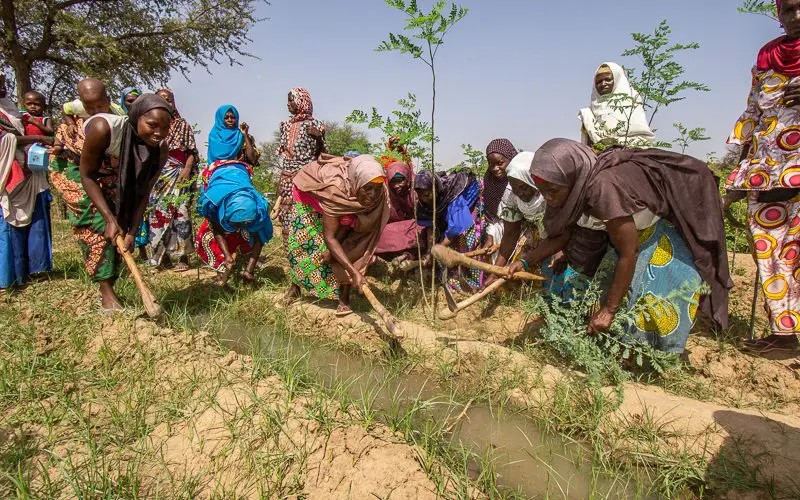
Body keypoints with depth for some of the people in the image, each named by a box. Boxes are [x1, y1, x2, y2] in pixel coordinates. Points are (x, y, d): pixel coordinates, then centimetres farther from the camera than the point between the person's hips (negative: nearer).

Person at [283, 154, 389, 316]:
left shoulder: (378, 196, -32)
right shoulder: (336, 188, -45)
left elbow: (348, 223, -18)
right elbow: (329, 237, -39)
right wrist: (354, 272, -42)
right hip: (308, 194, -3)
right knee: (301, 243, 2)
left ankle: (344, 297, -7)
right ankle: (296, 285, 29)